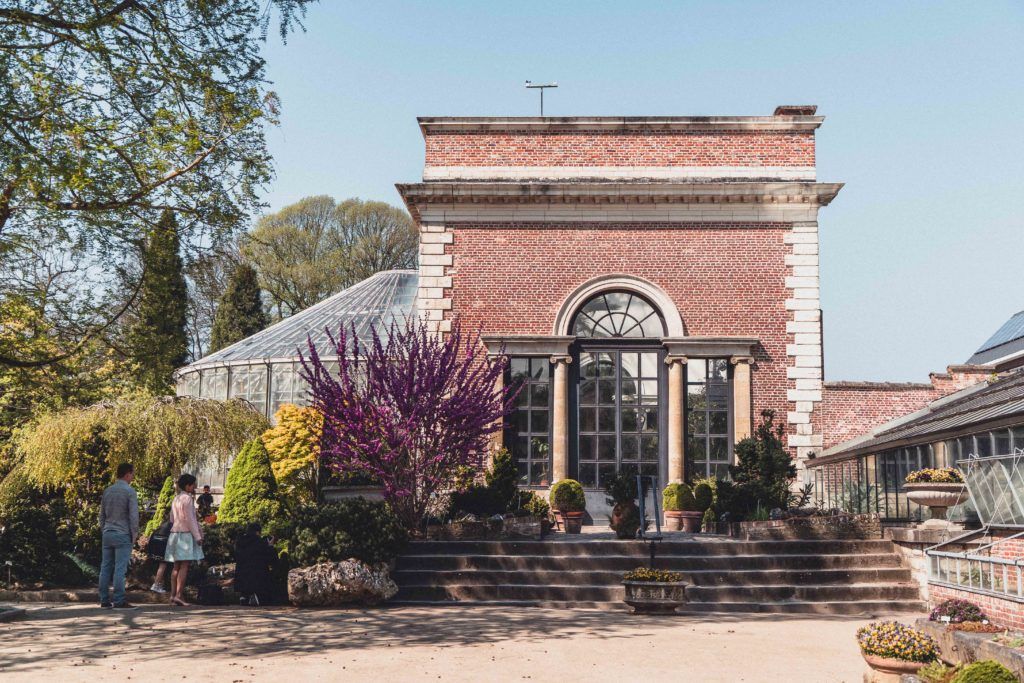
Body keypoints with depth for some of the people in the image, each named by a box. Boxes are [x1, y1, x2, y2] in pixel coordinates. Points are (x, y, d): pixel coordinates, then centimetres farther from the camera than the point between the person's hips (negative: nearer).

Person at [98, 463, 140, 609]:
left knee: (106, 568, 7)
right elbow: (133, 515, -12)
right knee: (120, 569, -6)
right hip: (123, 535, -7)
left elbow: (102, 514, 15)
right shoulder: (130, 491, -9)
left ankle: (104, 601, 10)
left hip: (108, 533, 7)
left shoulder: (107, 491, 11)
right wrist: (135, 534, -2)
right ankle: (119, 601, -7)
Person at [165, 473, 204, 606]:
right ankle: (178, 595, -15)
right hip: (185, 534, -9)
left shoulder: (176, 499, 16)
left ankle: (173, 595, 7)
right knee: (184, 565, -9)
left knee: (177, 566, 9)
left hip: (174, 532, 9)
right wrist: (198, 536, -11)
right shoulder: (187, 498, -11)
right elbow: (190, 519, -14)